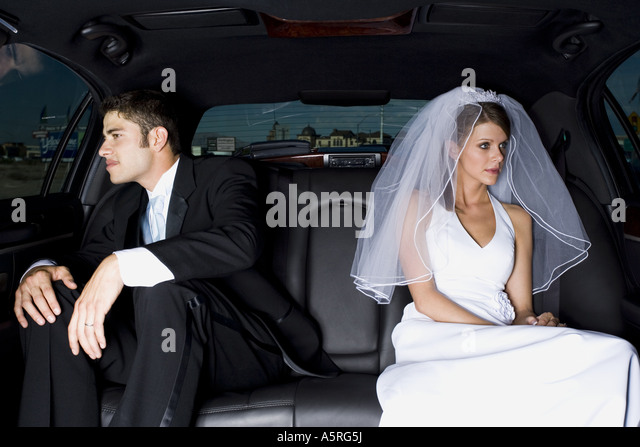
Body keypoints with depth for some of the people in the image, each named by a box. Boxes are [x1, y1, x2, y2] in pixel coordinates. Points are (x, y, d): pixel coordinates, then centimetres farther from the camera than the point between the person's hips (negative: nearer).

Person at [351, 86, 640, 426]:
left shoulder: (517, 217, 24)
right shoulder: (418, 204, 11)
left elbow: (521, 305, 17)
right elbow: (424, 298, -1)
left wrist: (531, 323, -9)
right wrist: (501, 334, -13)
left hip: (500, 344, 4)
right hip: (433, 337, -4)